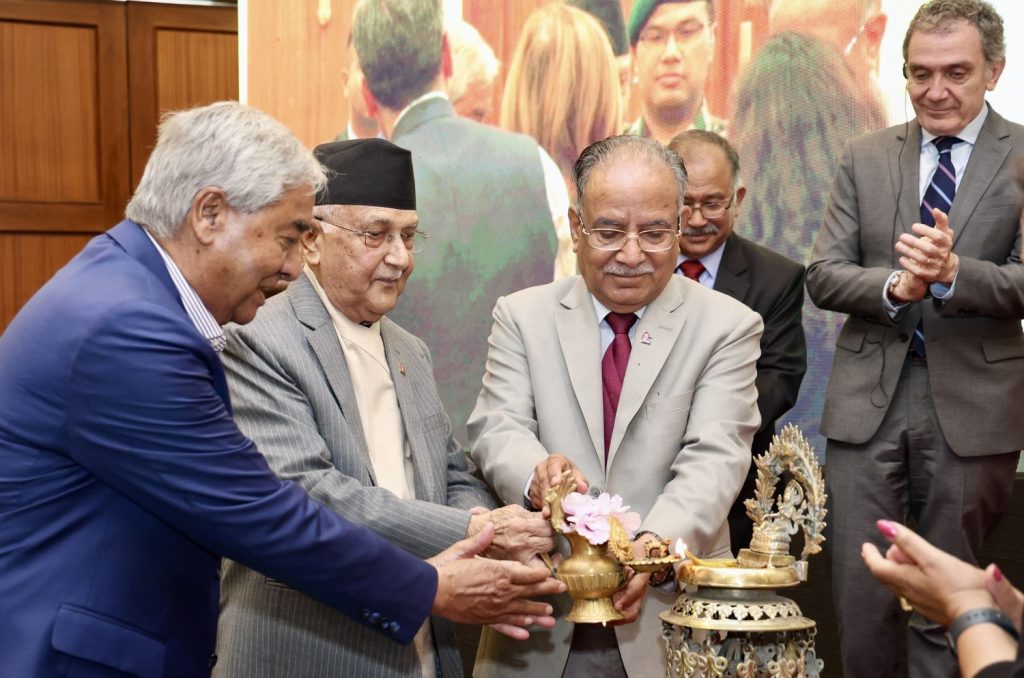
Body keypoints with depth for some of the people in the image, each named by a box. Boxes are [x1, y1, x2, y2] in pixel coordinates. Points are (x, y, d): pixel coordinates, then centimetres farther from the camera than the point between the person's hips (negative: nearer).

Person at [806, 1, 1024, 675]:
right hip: (868, 400, 2)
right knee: (860, 593, 4)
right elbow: (823, 275, 3)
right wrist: (897, 286, -16)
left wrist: (952, 273, -25)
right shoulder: (866, 158, 8)